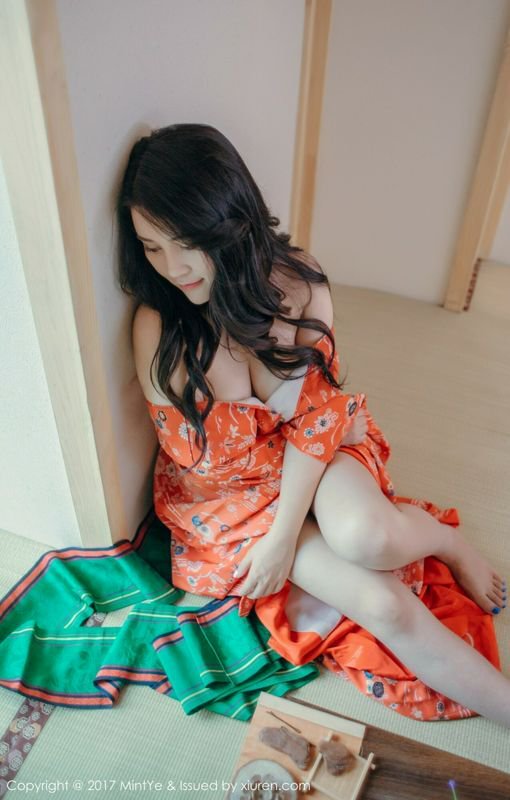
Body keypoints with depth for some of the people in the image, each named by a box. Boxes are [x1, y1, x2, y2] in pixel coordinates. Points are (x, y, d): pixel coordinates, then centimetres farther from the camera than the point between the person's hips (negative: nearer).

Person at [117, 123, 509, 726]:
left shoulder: (296, 279, -16)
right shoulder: (157, 327, -20)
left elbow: (317, 412, -13)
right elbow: (209, 459, -14)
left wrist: (283, 535, -17)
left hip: (309, 448, 1)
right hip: (223, 490, -1)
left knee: (363, 534, -32)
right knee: (380, 602, -17)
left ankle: (444, 538, 3)